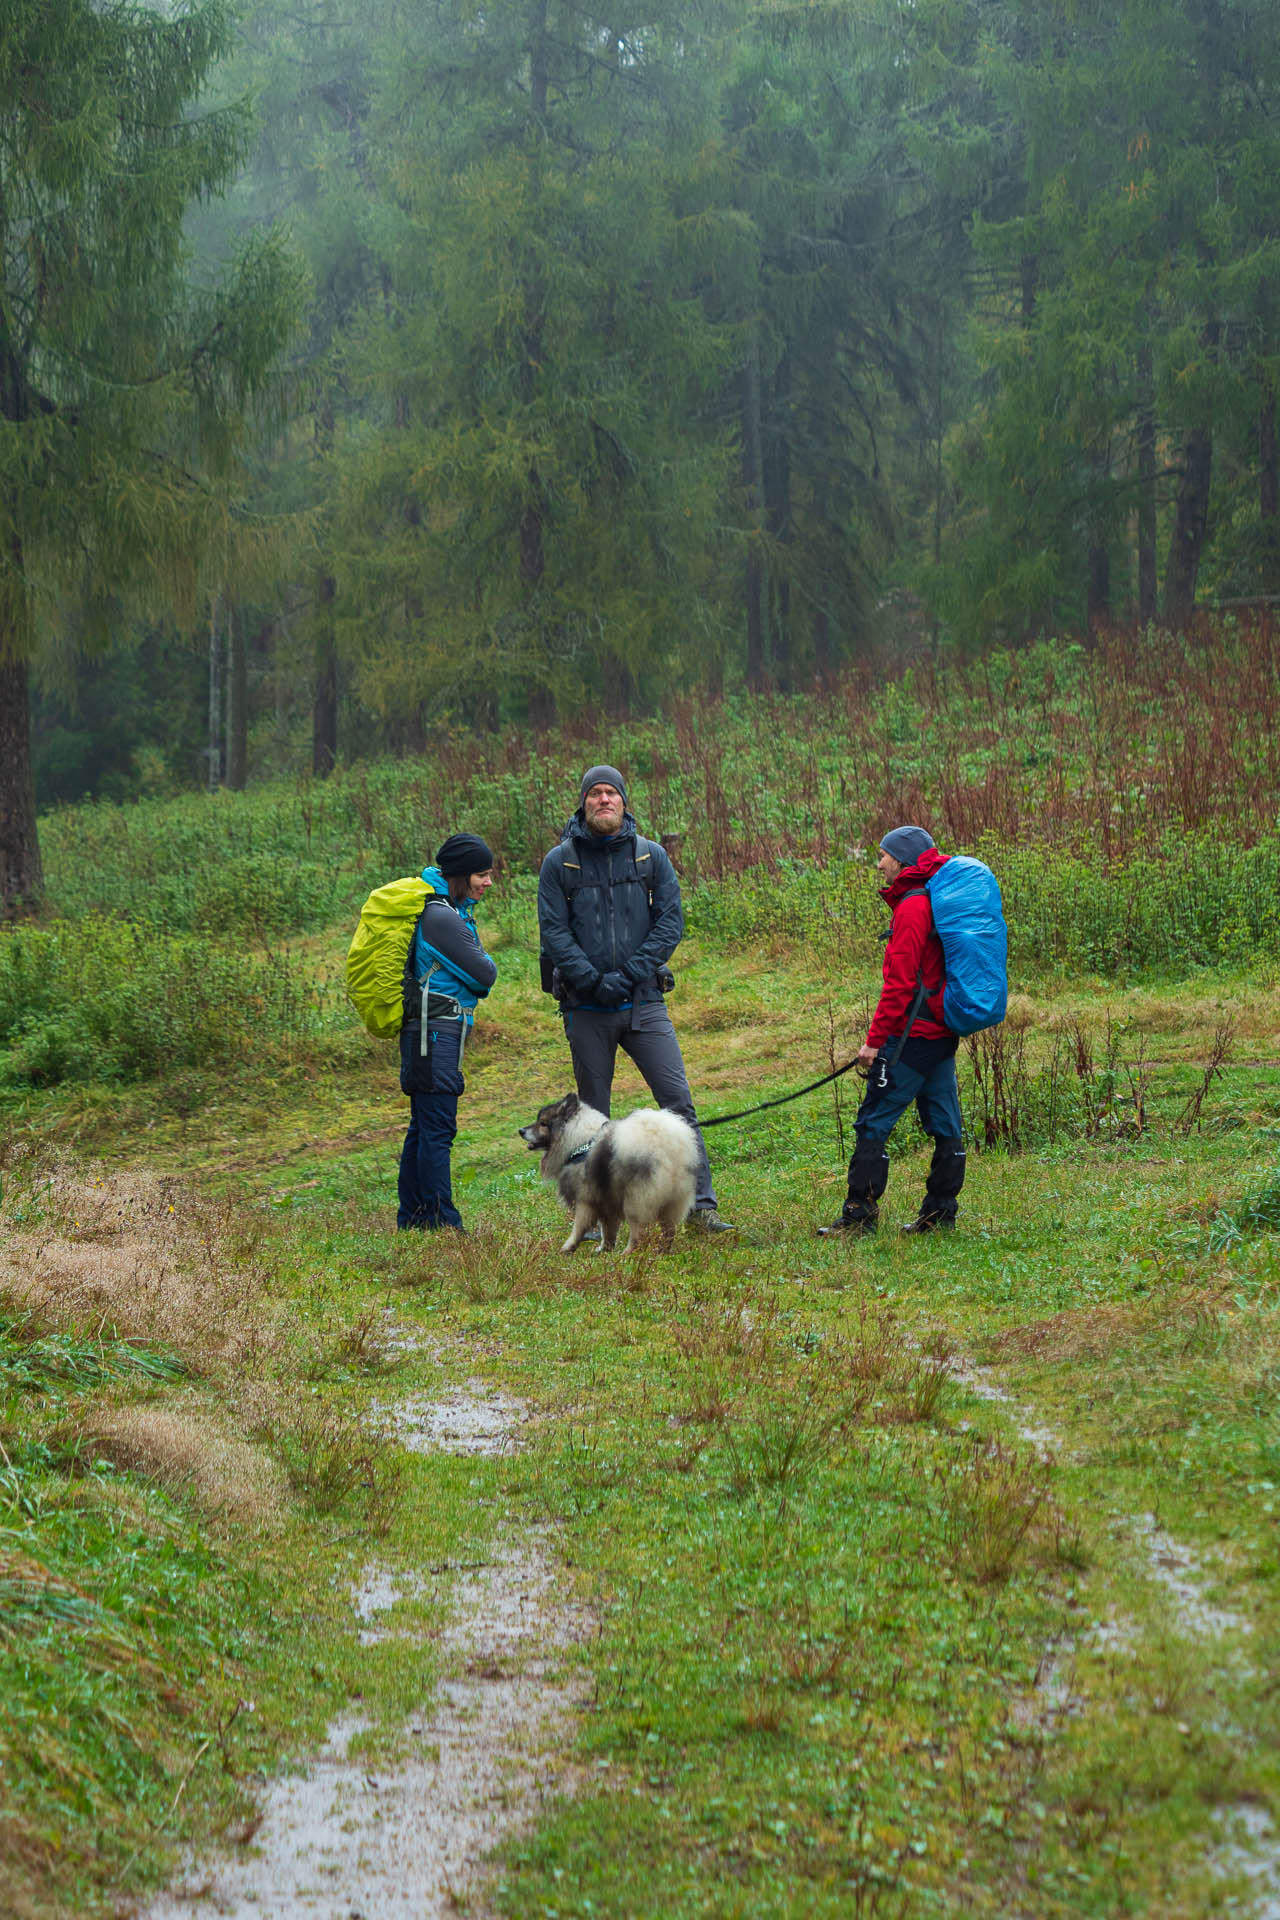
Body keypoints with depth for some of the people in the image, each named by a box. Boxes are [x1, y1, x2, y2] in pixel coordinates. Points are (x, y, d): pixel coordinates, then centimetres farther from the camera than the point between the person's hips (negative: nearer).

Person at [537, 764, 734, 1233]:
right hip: (587, 1008, 0)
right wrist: (593, 980, -16)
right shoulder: (560, 862, 1)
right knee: (593, 1113, 7)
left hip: (644, 1001, 0)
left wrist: (631, 973, -12)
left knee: (678, 1101, -8)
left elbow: (671, 921, 0)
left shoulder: (651, 856, 4)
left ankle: (701, 1204, -6)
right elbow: (554, 931, -4)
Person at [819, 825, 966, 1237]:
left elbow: (900, 982, -18)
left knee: (873, 1123, -6)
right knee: (944, 1124, 10)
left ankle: (860, 1213, -6)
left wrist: (875, 1039, -14)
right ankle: (940, 1210, 13)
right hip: (942, 1033, 10)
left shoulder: (912, 908, -15)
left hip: (914, 1033, -10)